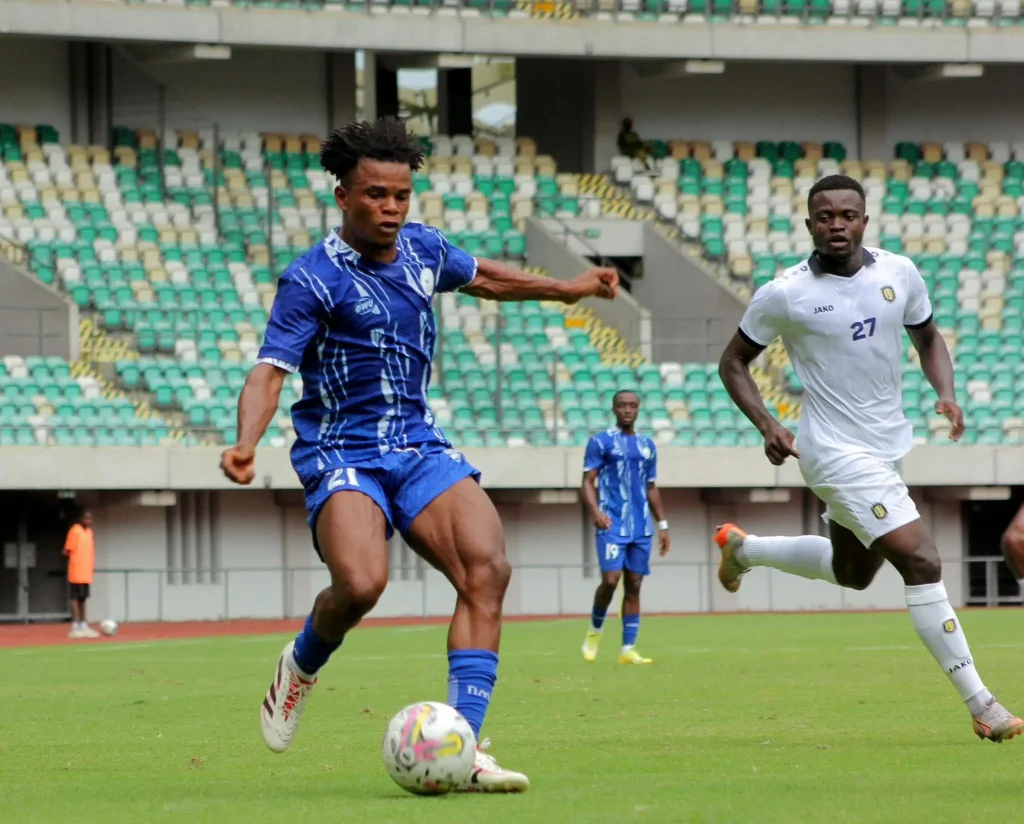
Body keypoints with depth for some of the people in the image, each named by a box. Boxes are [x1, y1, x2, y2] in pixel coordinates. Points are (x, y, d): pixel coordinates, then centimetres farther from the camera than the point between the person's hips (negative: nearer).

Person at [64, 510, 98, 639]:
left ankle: (83, 626, 16)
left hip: (86, 573, 8)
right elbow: (67, 551, -13)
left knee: (83, 599, 12)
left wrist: (91, 565, 10)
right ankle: (75, 628, -6)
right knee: (76, 598, -7)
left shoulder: (89, 531, 13)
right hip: (77, 573, -8)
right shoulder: (75, 531, -11)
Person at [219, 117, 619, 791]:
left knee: (487, 568, -19)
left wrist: (568, 289, 32)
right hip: (341, 454, -6)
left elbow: (481, 277, 31)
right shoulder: (313, 279, -10)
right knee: (361, 583, -32)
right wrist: (246, 444, -35)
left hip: (420, 448, 6)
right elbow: (271, 370, -18)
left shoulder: (422, 249, 9)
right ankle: (302, 665, 5)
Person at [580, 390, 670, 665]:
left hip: (641, 528, 5)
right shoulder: (601, 442, 1)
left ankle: (628, 650, 2)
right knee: (611, 580, -15)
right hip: (612, 525, -5)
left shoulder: (647, 446, 16)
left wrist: (663, 524, 16)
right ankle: (595, 630, 10)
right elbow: (588, 481, -3)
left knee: (634, 586, 2)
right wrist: (595, 511, -20)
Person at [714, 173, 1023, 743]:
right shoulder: (785, 294, -12)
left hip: (889, 447, 7)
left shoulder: (900, 273, -2)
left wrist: (946, 394, -4)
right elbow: (733, 362, 0)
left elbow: (927, 337, 15)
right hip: (839, 455, -7)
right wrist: (767, 425, -14)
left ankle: (743, 548, 47)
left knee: (852, 572, 25)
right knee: (921, 563, -16)